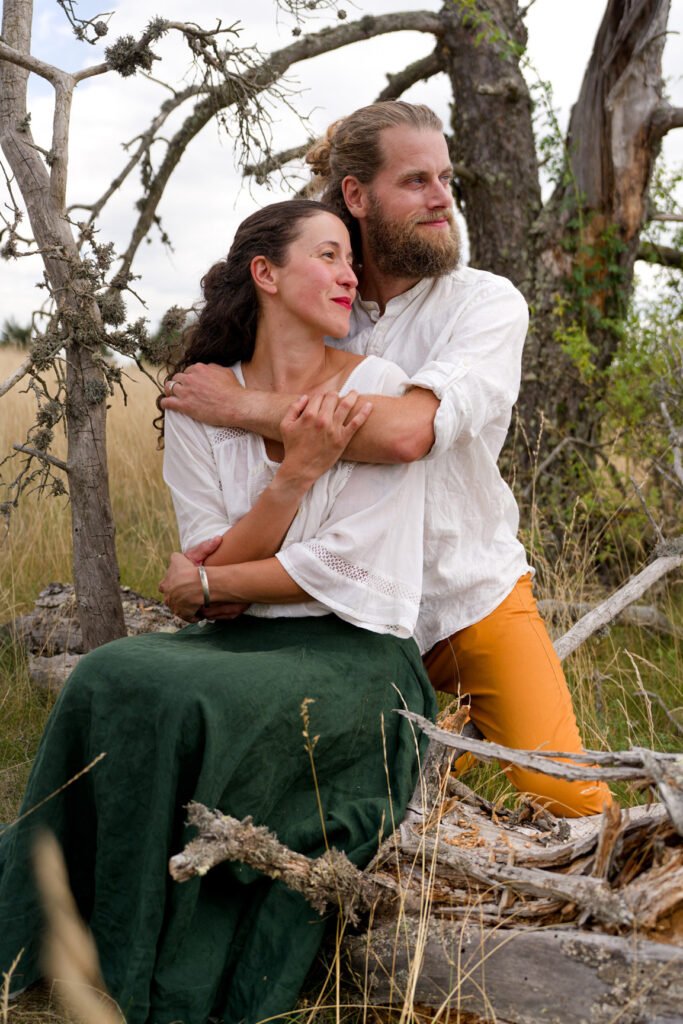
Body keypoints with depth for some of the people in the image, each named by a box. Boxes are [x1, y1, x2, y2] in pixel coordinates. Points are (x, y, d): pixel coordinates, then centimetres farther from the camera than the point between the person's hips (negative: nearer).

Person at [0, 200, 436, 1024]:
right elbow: (207, 564, -2)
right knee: (111, 680, -26)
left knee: (170, 702, -30)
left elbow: (347, 566, -10)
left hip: (354, 655, -3)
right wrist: (293, 473, -16)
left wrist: (205, 587, -3)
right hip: (245, 647, 4)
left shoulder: (378, 390, -4)